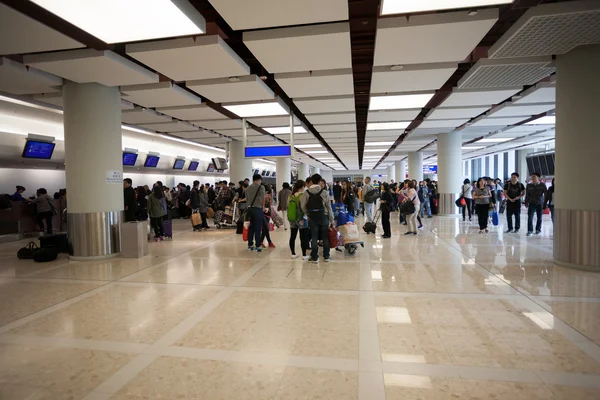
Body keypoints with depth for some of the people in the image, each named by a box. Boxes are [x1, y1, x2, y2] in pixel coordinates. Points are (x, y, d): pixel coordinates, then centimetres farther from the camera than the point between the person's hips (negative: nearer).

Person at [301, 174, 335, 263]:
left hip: (312, 218, 0)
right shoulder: (324, 192, -6)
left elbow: (303, 206, -3)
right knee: (325, 237, 11)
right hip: (323, 217, 0)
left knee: (314, 238, 7)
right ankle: (326, 256, 20)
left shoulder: (306, 193, -5)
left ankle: (314, 258, 11)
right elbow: (329, 207, -2)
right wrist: (331, 220, 5)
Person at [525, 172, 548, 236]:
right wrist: (526, 203, 4)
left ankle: (538, 230, 22)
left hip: (540, 204, 0)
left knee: (539, 218, 8)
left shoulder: (542, 185, -1)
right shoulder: (529, 185, 3)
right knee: (530, 217, -11)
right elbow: (527, 195, 8)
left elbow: (546, 194, -3)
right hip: (531, 203, 0)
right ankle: (530, 230, -9)